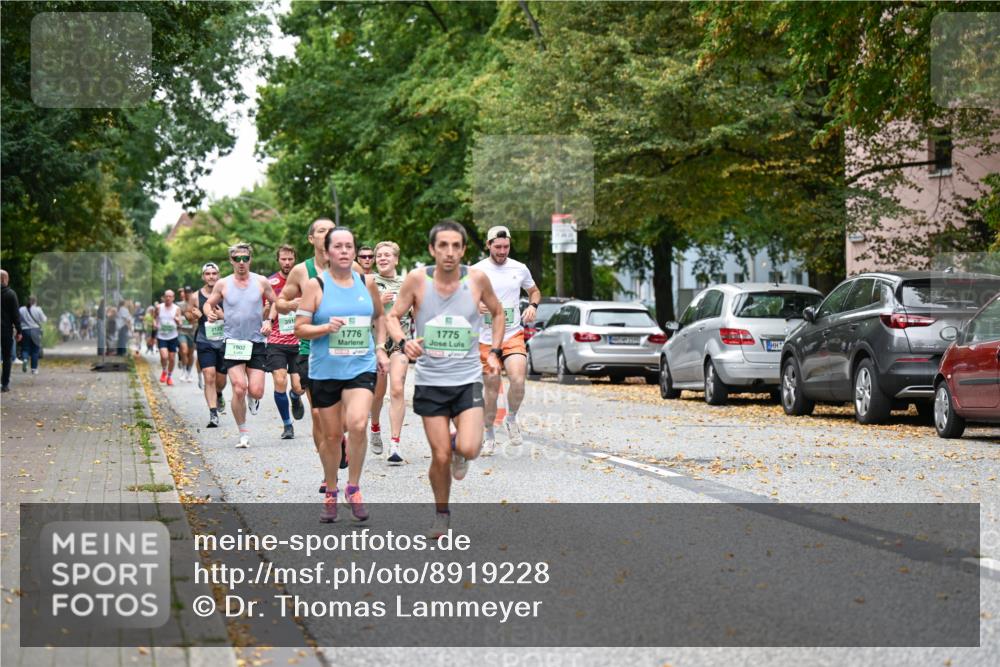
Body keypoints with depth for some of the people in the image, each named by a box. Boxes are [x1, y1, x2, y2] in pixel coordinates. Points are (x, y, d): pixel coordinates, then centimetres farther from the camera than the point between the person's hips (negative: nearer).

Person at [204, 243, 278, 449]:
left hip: (256, 342, 1)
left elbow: (275, 303, 13)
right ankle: (244, 433, 3)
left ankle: (252, 398, 33)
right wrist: (210, 314, -8)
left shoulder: (261, 282, 2)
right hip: (232, 342, -1)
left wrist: (269, 321, -3)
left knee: (256, 392, -7)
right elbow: (208, 304, 14)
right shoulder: (223, 284, 1)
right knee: (239, 389, -12)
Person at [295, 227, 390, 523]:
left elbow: (380, 315, 22)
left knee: (357, 424, -21)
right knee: (331, 435, 7)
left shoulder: (366, 282, 6)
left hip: (361, 367, 1)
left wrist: (380, 348, 12)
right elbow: (300, 328, -4)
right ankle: (331, 494, 27)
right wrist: (326, 328, -21)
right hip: (325, 370, -1)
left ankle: (353, 488, -2)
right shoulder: (316, 285, -3)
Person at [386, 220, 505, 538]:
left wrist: (494, 352, 7)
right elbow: (392, 317, 2)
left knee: (468, 449, -17)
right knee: (440, 457, 0)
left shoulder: (477, 278, -5)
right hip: (430, 381, 0)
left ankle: (458, 449, 21)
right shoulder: (417, 279, -8)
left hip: (467, 380, 0)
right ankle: (441, 513, 25)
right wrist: (403, 342, -18)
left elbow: (497, 312, 14)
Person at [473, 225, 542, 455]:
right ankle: (489, 435, 21)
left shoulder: (519, 269, 5)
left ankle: (511, 419, 6)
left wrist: (533, 305, 0)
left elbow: (535, 291, 22)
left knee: (518, 380, -21)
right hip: (486, 339, -1)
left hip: (513, 335, 1)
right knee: (491, 388, 4)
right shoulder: (477, 271, -1)